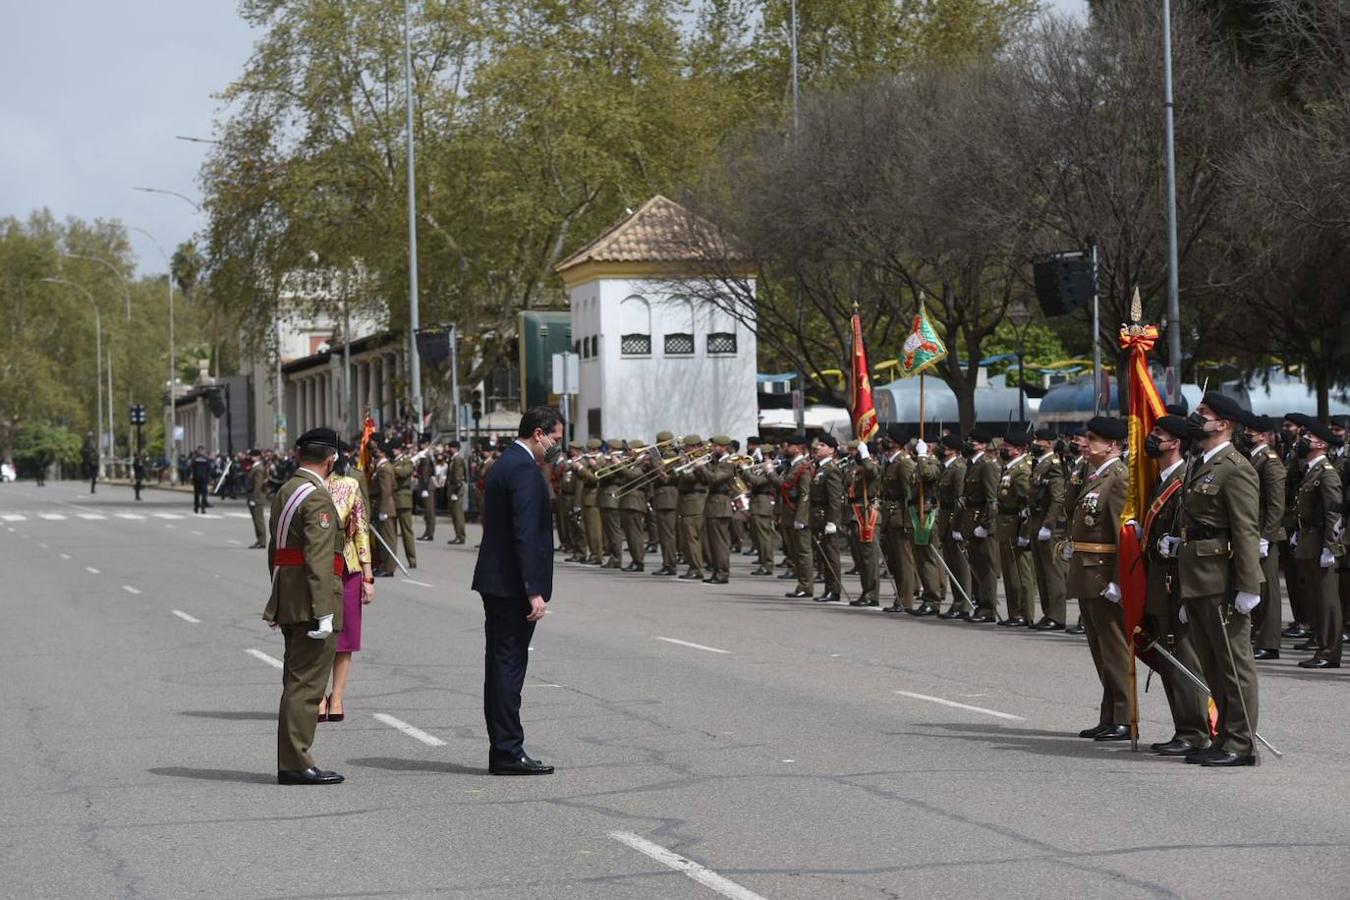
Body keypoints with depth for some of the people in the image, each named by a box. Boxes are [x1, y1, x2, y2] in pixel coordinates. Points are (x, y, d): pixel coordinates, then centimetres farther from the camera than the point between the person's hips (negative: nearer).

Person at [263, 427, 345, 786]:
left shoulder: (284, 491, 15)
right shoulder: (317, 497, -15)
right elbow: (319, 558, -21)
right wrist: (323, 612, -23)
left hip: (288, 604, 10)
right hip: (308, 601, -10)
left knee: (296, 682, 14)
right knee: (306, 683, -7)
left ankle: (292, 763, 18)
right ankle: (296, 764, -7)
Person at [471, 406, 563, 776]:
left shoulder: (503, 464, 16)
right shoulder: (525, 470, -15)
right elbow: (526, 535, -21)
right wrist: (534, 591, -22)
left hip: (495, 581, 10)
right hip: (513, 585, -10)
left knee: (501, 665, 11)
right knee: (509, 665, -7)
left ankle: (502, 751, 16)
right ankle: (509, 752, -4)